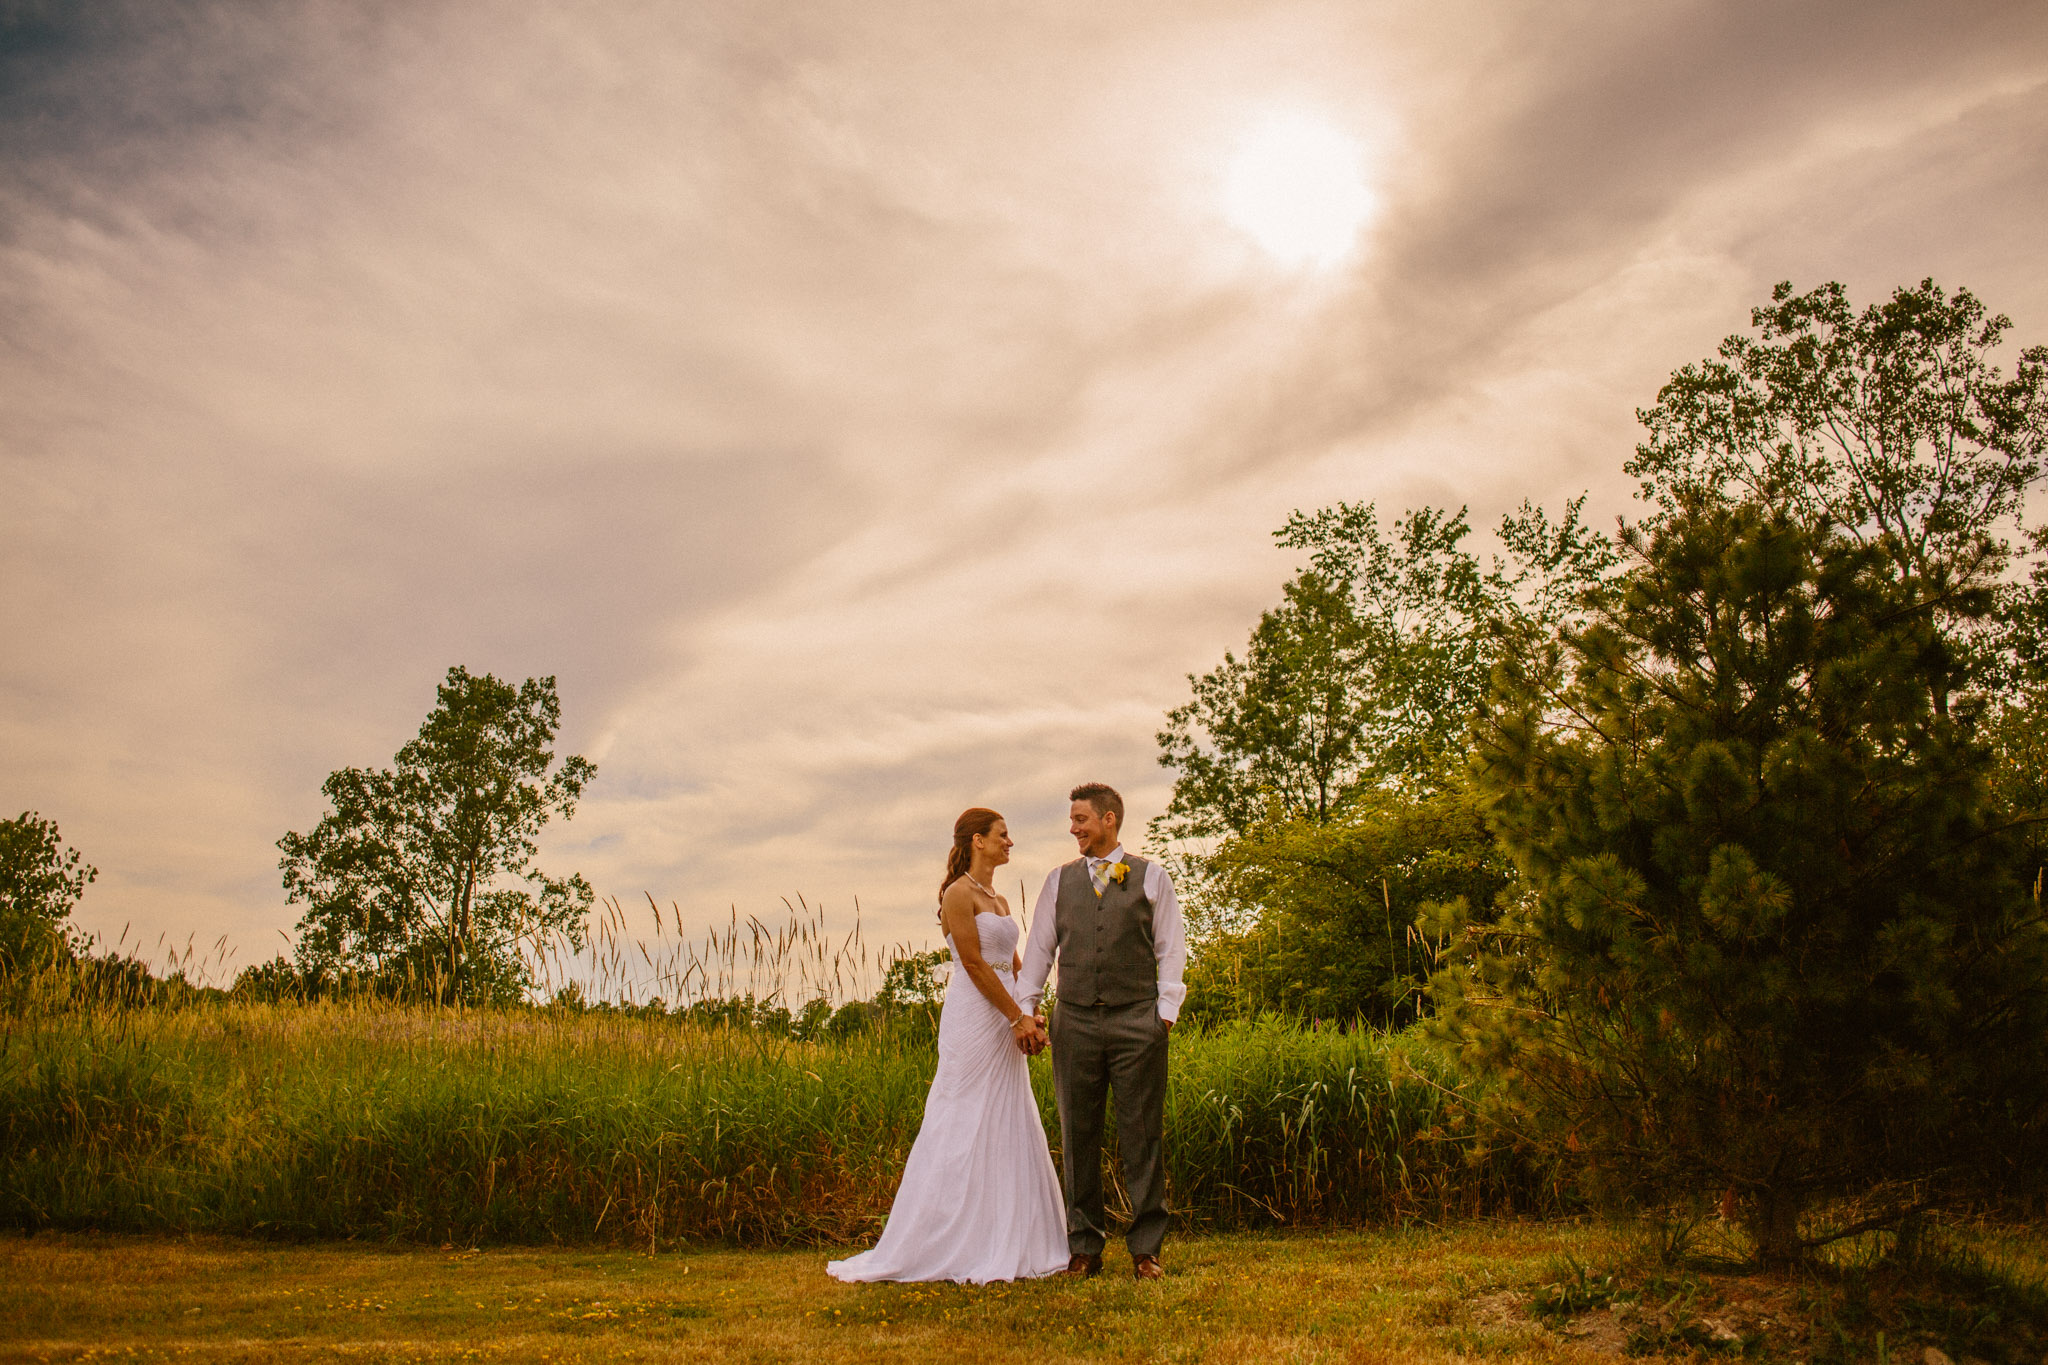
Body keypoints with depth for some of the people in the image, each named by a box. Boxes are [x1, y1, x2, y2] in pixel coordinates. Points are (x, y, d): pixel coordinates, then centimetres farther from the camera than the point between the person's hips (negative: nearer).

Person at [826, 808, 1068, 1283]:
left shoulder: (1000, 901, 17)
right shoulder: (958, 894, -8)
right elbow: (973, 964, -14)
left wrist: (1032, 1016, 2)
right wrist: (1018, 1017, -13)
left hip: (1006, 1024, 9)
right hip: (973, 1020, -9)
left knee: (1007, 1131, 10)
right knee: (965, 1131, -4)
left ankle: (1007, 1246, 18)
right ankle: (961, 1250, 4)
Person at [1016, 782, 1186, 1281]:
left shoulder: (1151, 877, 7)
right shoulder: (1059, 881, 13)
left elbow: (1170, 946, 6)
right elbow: (1039, 948, 13)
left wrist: (1167, 1008, -3)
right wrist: (1024, 1008, 4)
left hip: (1136, 1019, -2)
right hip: (1074, 1020, 2)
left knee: (1142, 1134, 1)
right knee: (1078, 1134, 6)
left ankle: (1146, 1248, 10)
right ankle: (1085, 1247, 15)